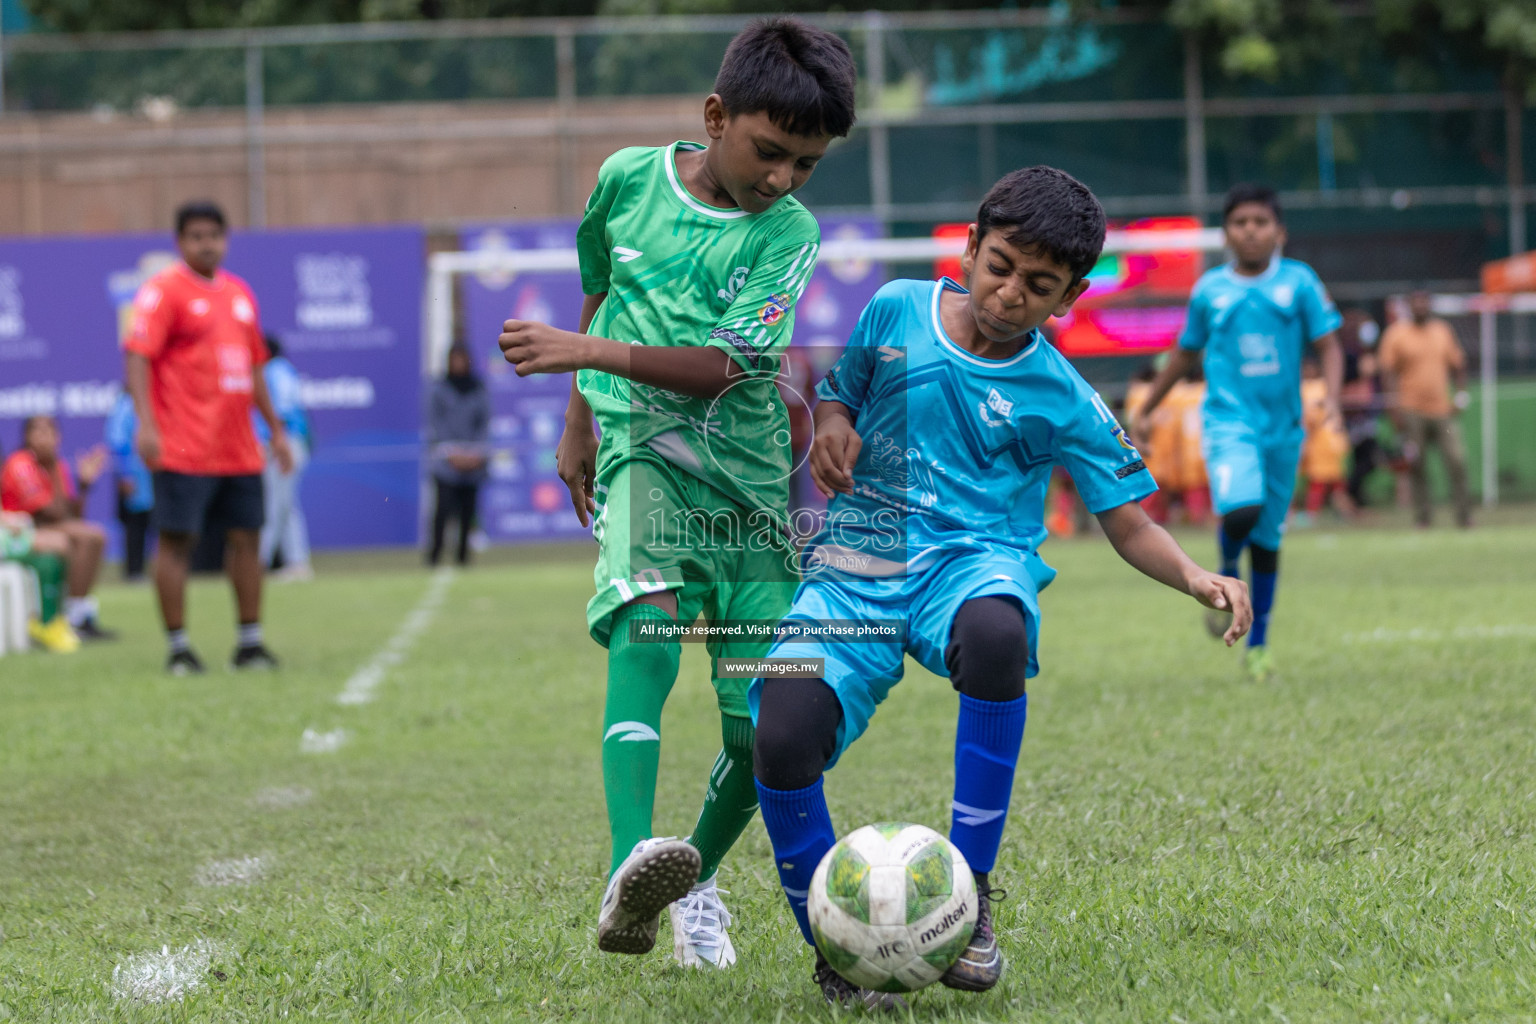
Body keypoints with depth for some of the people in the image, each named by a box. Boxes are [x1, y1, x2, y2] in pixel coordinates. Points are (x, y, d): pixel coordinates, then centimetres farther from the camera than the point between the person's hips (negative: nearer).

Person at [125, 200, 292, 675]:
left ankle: (250, 642, 15)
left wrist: (276, 429, 21)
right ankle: (178, 647, 0)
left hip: (238, 449, 7)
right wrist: (146, 423, -25)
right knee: (176, 541, -5)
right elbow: (138, 356, -14)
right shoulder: (163, 290, -5)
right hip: (184, 450, -7)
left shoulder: (239, 293, 16)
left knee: (246, 537, 7)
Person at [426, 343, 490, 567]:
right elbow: (435, 423, 1)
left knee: (468, 507, -1)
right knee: (444, 504, -14)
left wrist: (476, 453, -4)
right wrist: (452, 453, -8)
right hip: (447, 460, -2)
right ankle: (435, 551, -10)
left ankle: (463, 553, 5)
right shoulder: (440, 391, 5)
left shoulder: (480, 391, 10)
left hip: (474, 462, 2)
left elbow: (485, 423, 9)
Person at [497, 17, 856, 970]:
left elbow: (721, 369, -16)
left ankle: (698, 881, 27)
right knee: (648, 628, -30)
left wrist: (583, 352, -24)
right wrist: (578, 425, 27)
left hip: (752, 475, 1)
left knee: (764, 726, -2)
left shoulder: (788, 233, -5)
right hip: (644, 448, -1)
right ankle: (631, 877, -48)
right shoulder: (629, 177, 3)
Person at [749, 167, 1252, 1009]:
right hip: (856, 566, 1)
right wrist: (830, 430, -2)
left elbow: (1128, 523, 4)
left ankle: (969, 890, -25)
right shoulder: (895, 311, 6)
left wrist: (1194, 578, -16)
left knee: (995, 631, -41)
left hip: (973, 560, -1)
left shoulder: (1060, 399, 2)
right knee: (781, 741, -26)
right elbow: (837, 395, 22)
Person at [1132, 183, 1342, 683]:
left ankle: (1258, 646, 23)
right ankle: (1226, 577, 6)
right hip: (1229, 420, -1)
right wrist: (1145, 411, 22)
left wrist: (1331, 398, -17)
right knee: (1241, 510, -27)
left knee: (1267, 537, 9)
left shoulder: (1299, 281, 1)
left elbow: (1328, 346, 1)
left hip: (1282, 425, 1)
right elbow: (1185, 355, 17)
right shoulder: (1210, 289, 4)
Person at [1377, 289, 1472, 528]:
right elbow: (1388, 371, -2)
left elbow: (1458, 365, 18)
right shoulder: (1396, 334, 1)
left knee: (1457, 461, -8)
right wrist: (1396, 406, -10)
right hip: (1412, 411, -2)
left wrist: (1461, 396, 5)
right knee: (1415, 466, -2)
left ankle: (1464, 514, -2)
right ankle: (1422, 515, 5)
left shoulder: (1444, 330, 12)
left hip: (1443, 409, 2)